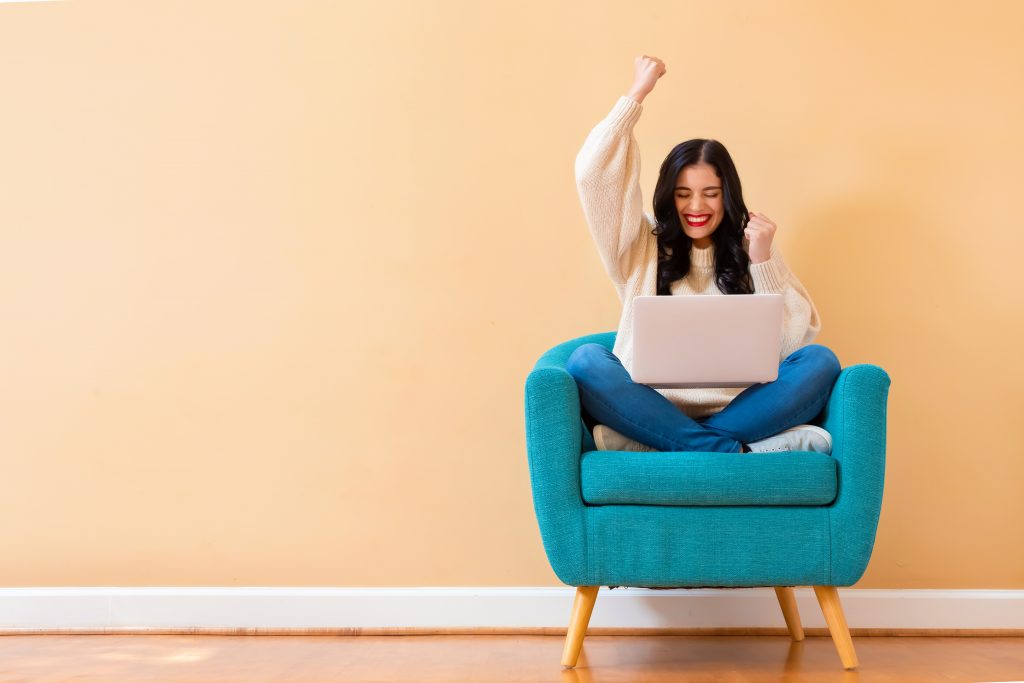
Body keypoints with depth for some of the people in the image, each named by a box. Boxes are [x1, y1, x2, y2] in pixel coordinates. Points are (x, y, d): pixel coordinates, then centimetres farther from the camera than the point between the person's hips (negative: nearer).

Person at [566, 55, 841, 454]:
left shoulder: (751, 248, 13)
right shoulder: (643, 246, 12)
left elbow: (793, 341, 3)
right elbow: (593, 173, -2)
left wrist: (763, 261, -7)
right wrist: (637, 93, 5)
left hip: (737, 410, 1)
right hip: (654, 408, -1)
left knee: (820, 360, -23)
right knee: (586, 360, -27)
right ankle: (738, 452, -34)